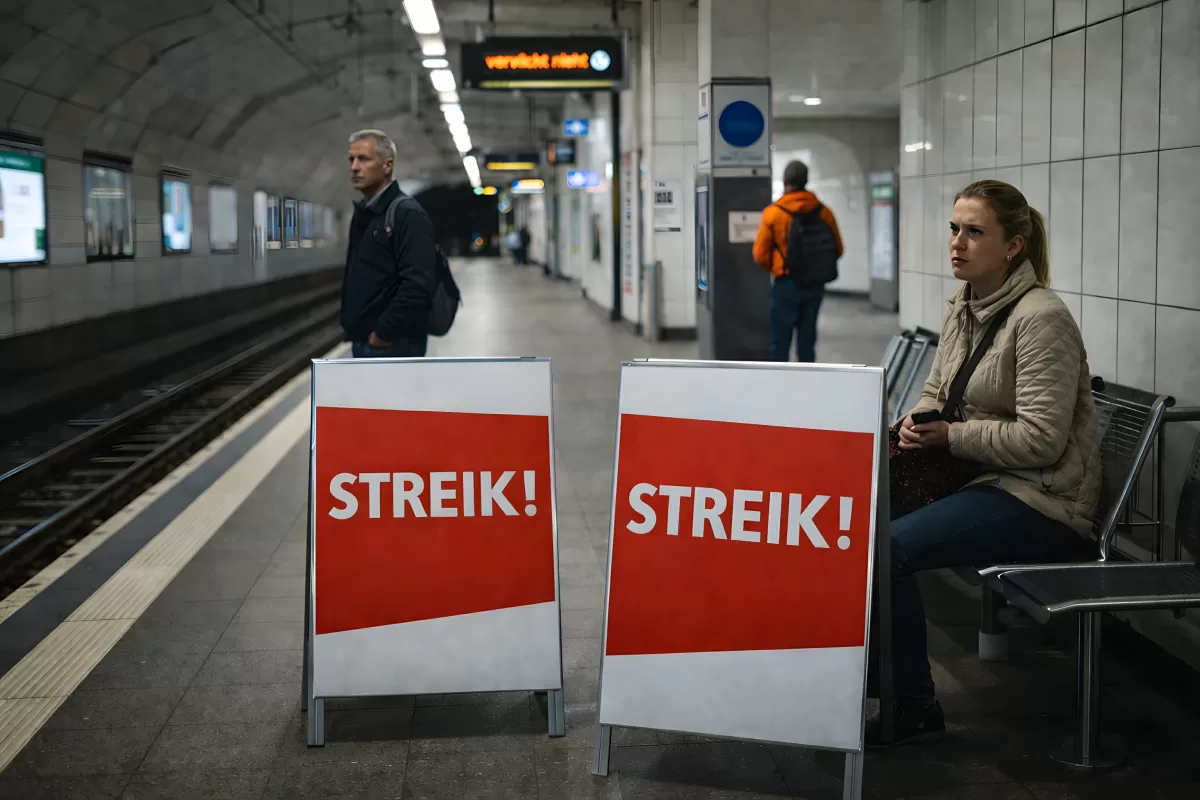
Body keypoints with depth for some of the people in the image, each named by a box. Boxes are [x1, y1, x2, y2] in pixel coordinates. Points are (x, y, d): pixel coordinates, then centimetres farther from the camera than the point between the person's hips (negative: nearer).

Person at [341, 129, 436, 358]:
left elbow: (418, 285, -24)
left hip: (394, 344, -9)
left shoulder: (408, 214, -14)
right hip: (363, 340, 9)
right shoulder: (362, 213, 16)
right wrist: (352, 326, 12)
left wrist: (384, 332, -19)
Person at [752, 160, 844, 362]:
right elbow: (837, 250, 5)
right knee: (807, 340, 11)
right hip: (815, 285, 4)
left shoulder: (773, 212, -10)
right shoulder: (824, 212, 0)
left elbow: (760, 255, -8)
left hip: (787, 285, -4)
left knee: (780, 341, 3)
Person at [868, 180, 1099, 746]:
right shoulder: (962, 311, 11)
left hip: (1040, 500, -9)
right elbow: (935, 394, 21)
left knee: (887, 548, -24)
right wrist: (915, 427, -2)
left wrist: (950, 436, -19)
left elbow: (1041, 440, -21)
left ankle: (915, 709, -10)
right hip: (980, 482, 9)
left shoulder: (1040, 318, -17)